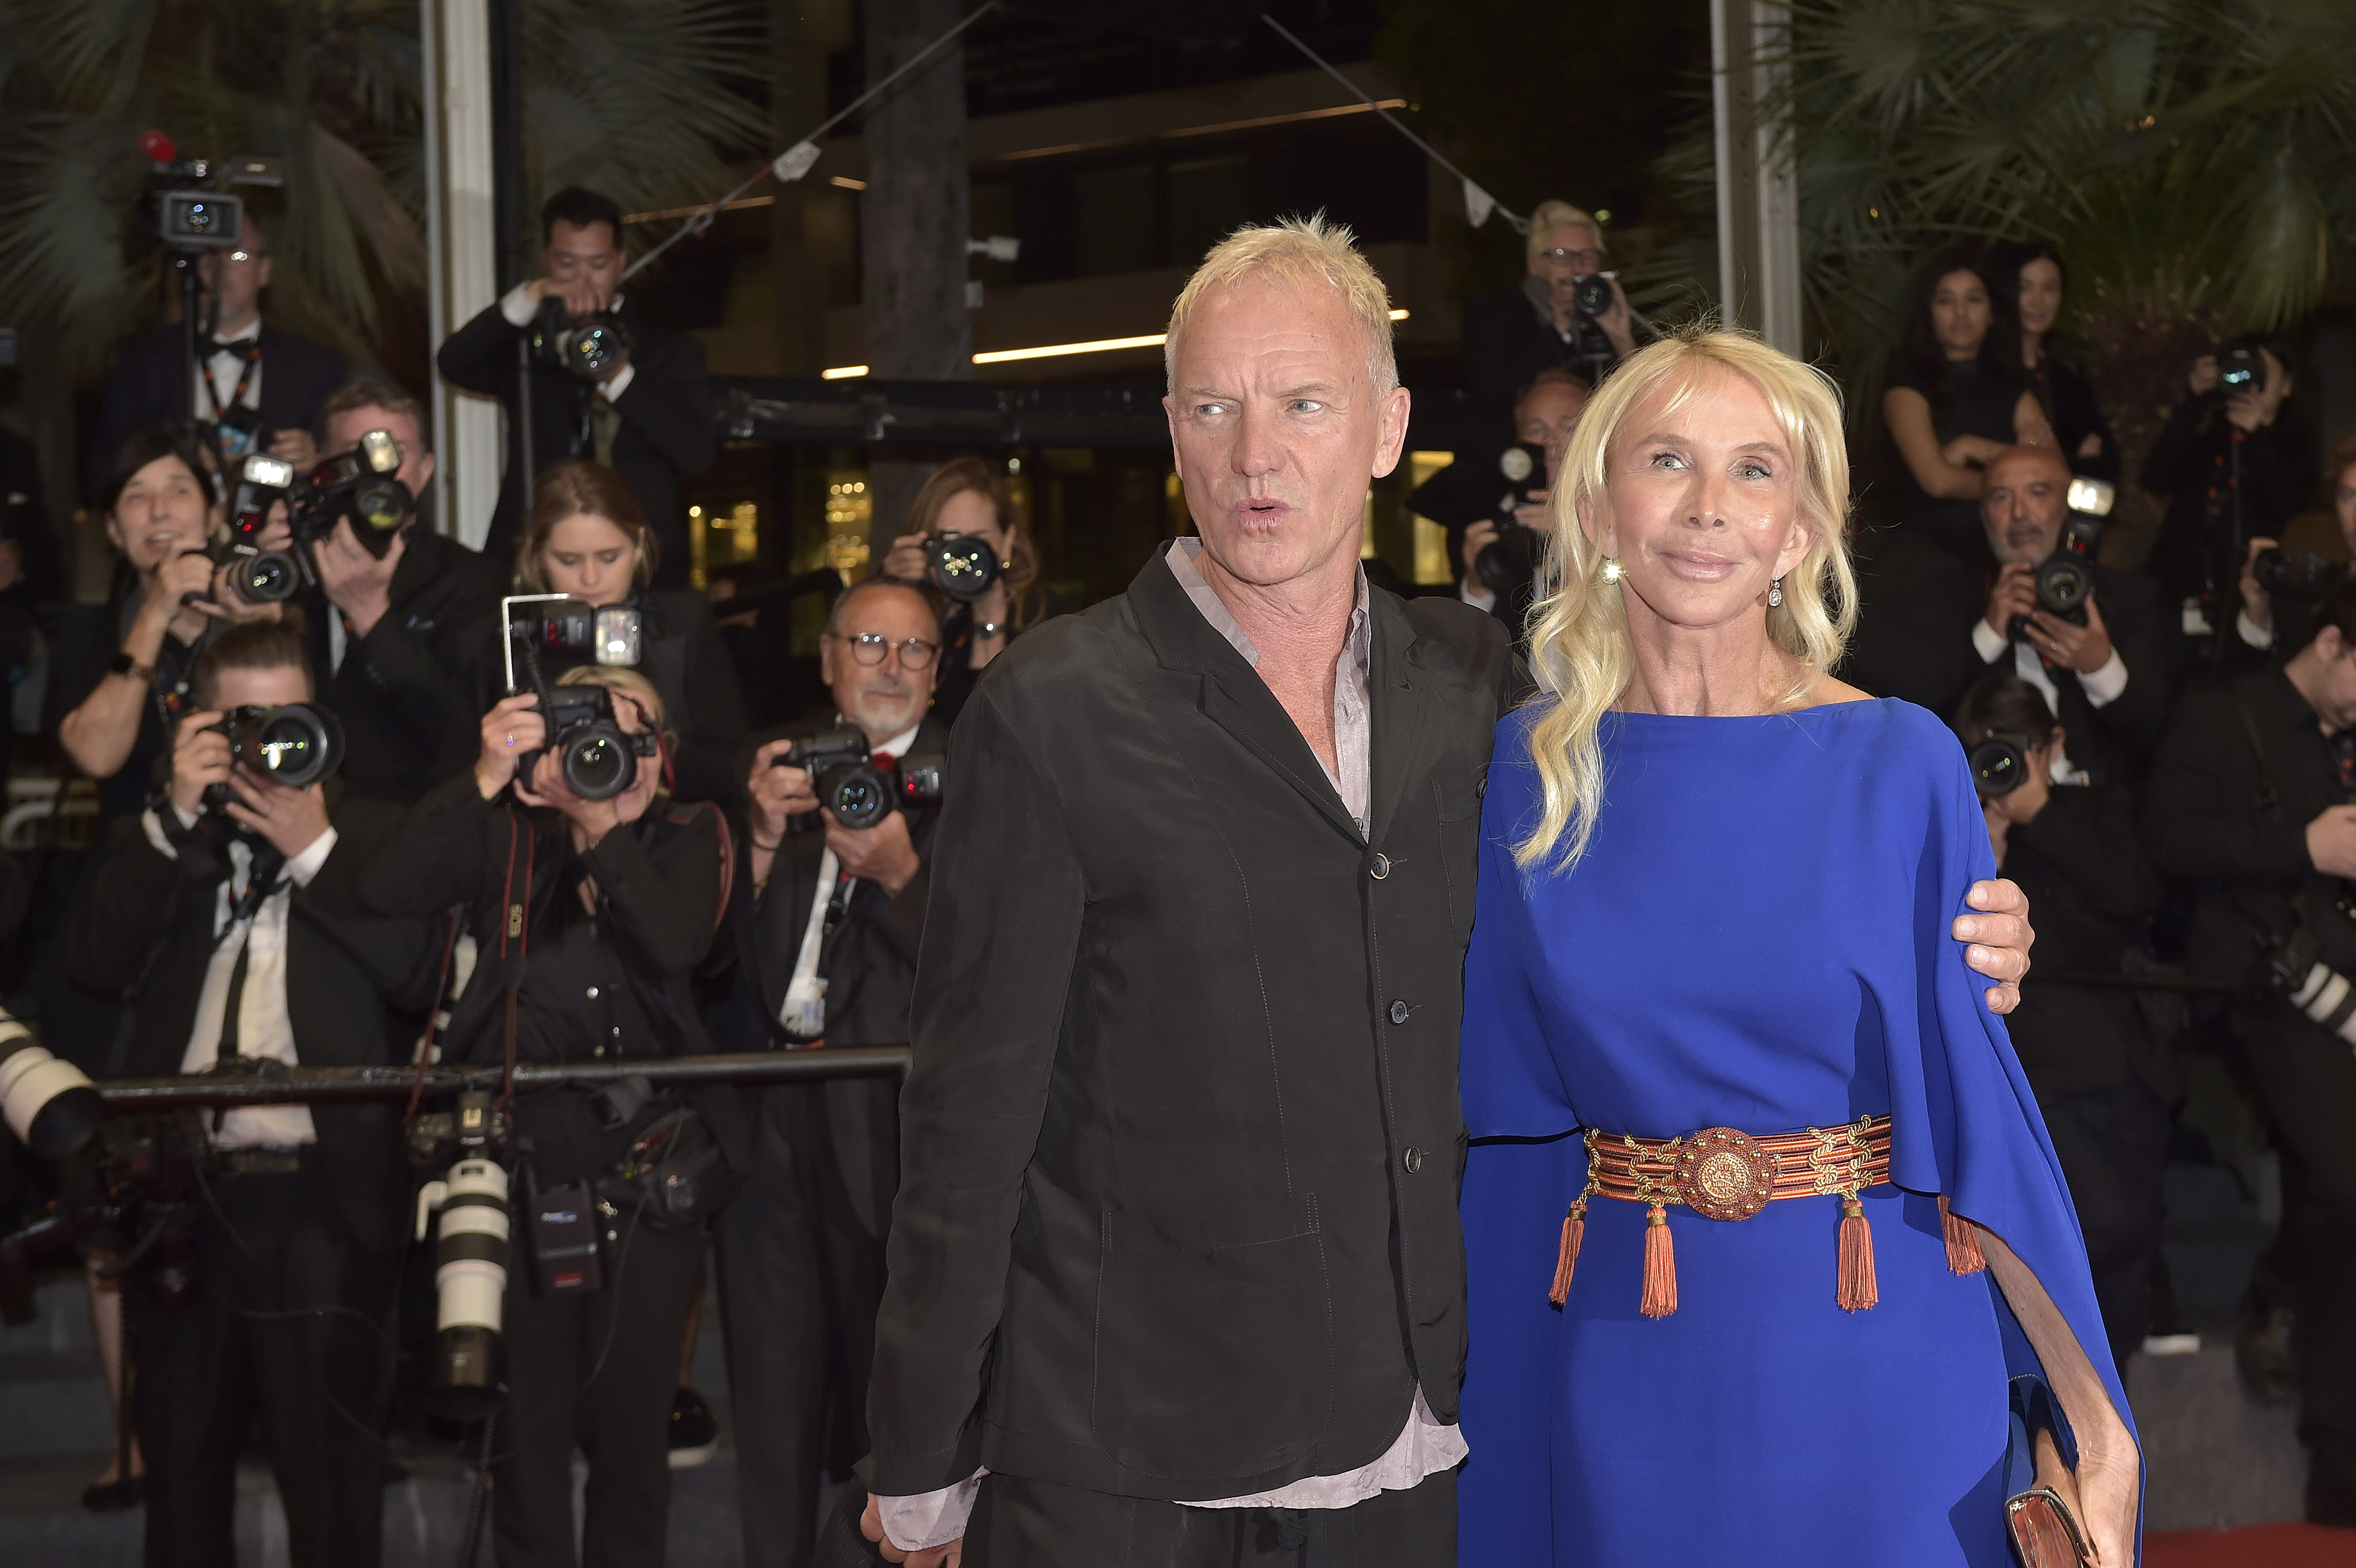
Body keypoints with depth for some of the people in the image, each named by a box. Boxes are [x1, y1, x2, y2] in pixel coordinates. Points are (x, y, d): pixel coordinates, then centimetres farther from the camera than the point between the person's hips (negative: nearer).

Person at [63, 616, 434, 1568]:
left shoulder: (372, 838, 6)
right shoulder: (158, 842, 14)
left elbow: (419, 974, -8)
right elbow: (96, 962, -2)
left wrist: (314, 848, -11)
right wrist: (178, 819, -7)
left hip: (326, 1198, -3)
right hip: (180, 1194, 3)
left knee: (332, 1475, -2)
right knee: (182, 1464, 12)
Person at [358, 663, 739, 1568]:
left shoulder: (688, 840, 4)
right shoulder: (506, 836, 3)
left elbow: (676, 946, -15)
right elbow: (386, 891, -14)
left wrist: (602, 824, -19)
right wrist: (486, 780, -20)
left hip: (647, 1177, 0)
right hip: (522, 1164, 0)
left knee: (633, 1418, 6)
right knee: (527, 1422, 6)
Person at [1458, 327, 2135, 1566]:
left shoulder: (1900, 765, -6)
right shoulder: (1526, 769, 1)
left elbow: (1975, 1092, -7)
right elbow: (1509, 1097, 6)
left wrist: (2095, 1417, -11)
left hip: (1873, 1366, -2)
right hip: (1625, 1369, 2)